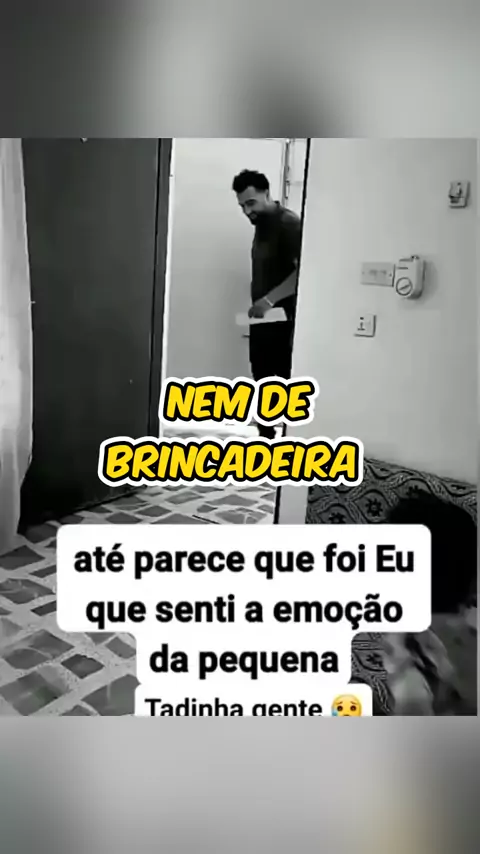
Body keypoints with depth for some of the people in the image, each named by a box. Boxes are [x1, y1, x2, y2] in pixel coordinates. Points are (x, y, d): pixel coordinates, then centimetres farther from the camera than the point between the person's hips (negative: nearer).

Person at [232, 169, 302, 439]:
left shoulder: (290, 223, -11)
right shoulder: (261, 225, 16)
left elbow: (303, 271, -22)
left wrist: (270, 299, -27)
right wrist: (258, 305, 11)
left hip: (285, 321, -9)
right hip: (262, 320, 9)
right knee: (263, 385, 11)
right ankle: (266, 441, 21)